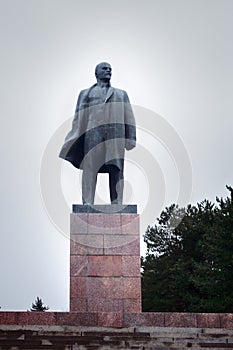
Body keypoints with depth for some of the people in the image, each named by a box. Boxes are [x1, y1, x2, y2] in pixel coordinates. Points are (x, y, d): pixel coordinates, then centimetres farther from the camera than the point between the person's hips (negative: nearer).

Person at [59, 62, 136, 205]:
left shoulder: (121, 94, 27)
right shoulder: (85, 93, 24)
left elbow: (129, 117, 16)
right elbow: (79, 118, 15)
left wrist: (130, 138, 1)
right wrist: (75, 140, 2)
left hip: (115, 133, 1)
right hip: (93, 132, -1)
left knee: (116, 169, -8)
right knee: (90, 167, -12)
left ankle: (117, 205, -11)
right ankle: (87, 203, -17)